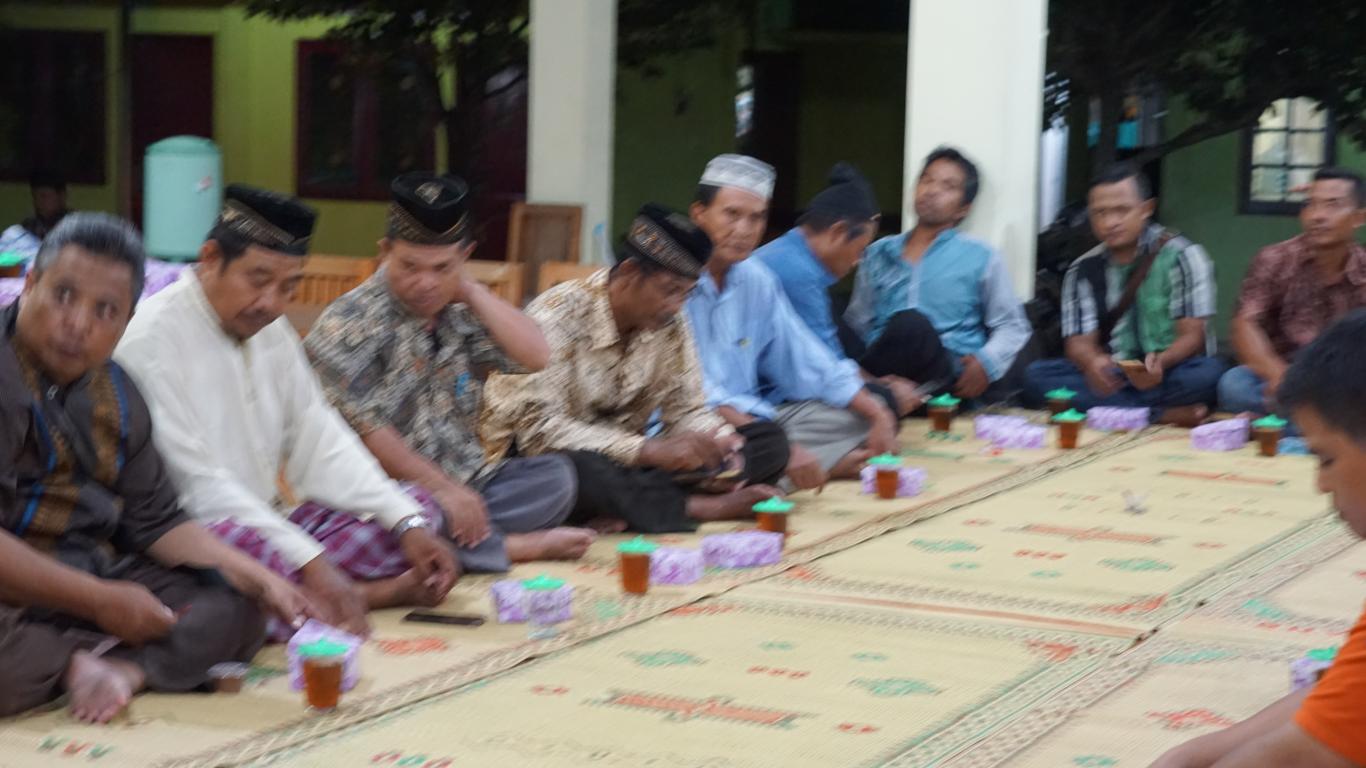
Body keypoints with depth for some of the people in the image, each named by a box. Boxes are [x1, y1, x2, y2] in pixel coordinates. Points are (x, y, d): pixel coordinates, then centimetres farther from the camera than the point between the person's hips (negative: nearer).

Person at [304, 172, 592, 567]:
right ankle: (516, 546, -17)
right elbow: (362, 429, -15)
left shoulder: (462, 314, 11)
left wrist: (471, 291, -3)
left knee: (554, 474, -10)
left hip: (462, 489, 7)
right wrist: (440, 487, -17)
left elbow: (535, 357, -3)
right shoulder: (350, 322, -8)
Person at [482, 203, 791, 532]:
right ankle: (709, 507, -22)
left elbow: (687, 409, 5)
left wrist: (719, 444, -20)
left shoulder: (669, 324, 0)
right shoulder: (558, 316, -19)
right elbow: (538, 428, -28)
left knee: (769, 441, -7)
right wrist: (653, 450, -35)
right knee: (583, 469, -43)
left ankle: (632, 508, -25)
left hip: (626, 464, 7)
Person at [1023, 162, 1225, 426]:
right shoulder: (1083, 270, 6)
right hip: (1111, 379, 4)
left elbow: (1192, 335, -8)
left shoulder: (1181, 256, -4)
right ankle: (1163, 414, -30)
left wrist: (1160, 362, -31)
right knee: (1037, 376, -25)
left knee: (1209, 373, -35)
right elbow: (1079, 341, 1)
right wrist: (1093, 362, -25)